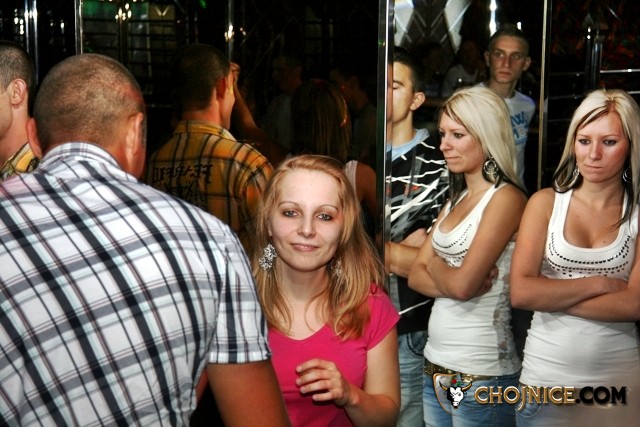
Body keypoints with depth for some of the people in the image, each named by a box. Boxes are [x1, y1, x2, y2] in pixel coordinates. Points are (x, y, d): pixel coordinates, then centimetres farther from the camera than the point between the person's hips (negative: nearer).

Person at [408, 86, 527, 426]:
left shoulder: (506, 198, -13)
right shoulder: (456, 199, 13)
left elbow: (462, 285, -21)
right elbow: (416, 275, 7)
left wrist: (435, 264, -1)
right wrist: (451, 281, -13)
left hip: (480, 374, -7)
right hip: (436, 366, 8)